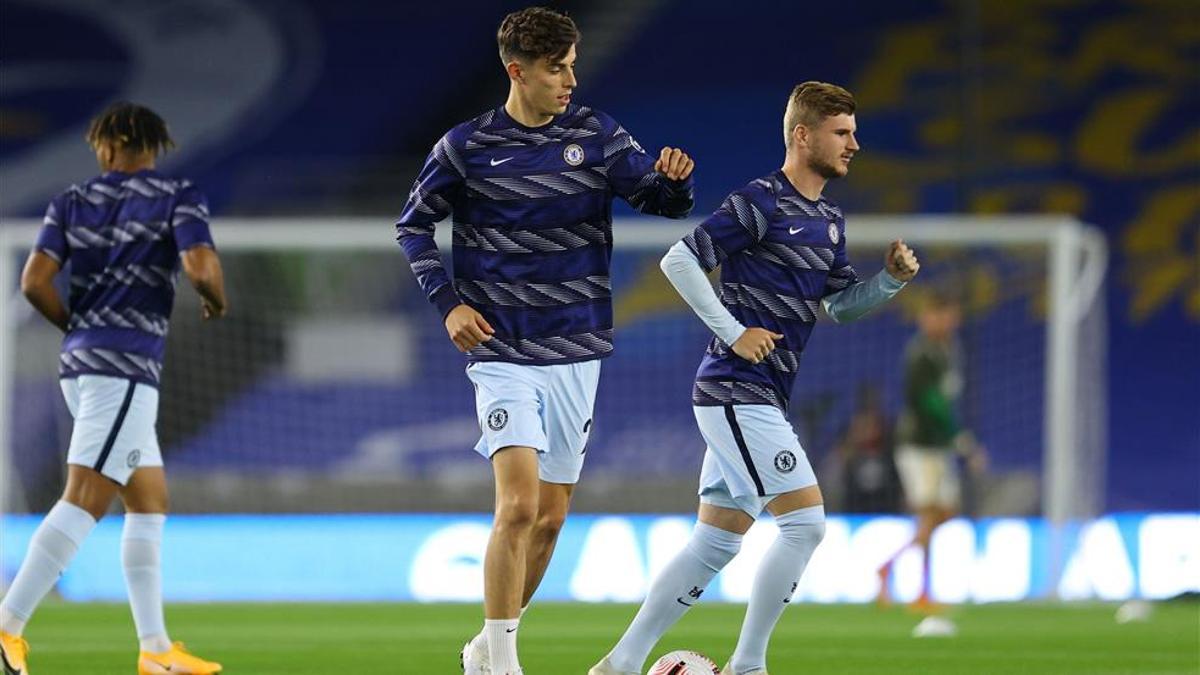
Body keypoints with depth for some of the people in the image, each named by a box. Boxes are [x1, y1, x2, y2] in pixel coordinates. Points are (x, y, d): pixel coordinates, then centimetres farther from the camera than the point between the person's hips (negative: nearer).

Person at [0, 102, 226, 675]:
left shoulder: (72, 202, 12)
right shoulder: (177, 197, 0)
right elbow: (201, 267, -16)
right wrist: (217, 302, 6)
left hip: (79, 363, 7)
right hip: (125, 367, -7)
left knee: (151, 500, 13)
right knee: (84, 502, -12)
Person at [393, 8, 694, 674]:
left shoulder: (595, 134, 2)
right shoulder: (466, 146, -4)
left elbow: (664, 200, -1)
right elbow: (414, 224, 8)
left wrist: (674, 176, -24)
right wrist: (448, 301, -4)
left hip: (576, 354, 4)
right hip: (503, 354, -4)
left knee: (550, 517, 9)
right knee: (519, 504, -18)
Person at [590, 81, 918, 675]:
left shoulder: (828, 222, 15)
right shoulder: (761, 203, -12)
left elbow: (839, 304, 24)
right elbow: (679, 259, -15)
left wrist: (892, 279, 5)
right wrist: (734, 333, -17)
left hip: (756, 400, 9)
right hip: (738, 393, -9)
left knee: (717, 542, 10)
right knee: (805, 521, -12)